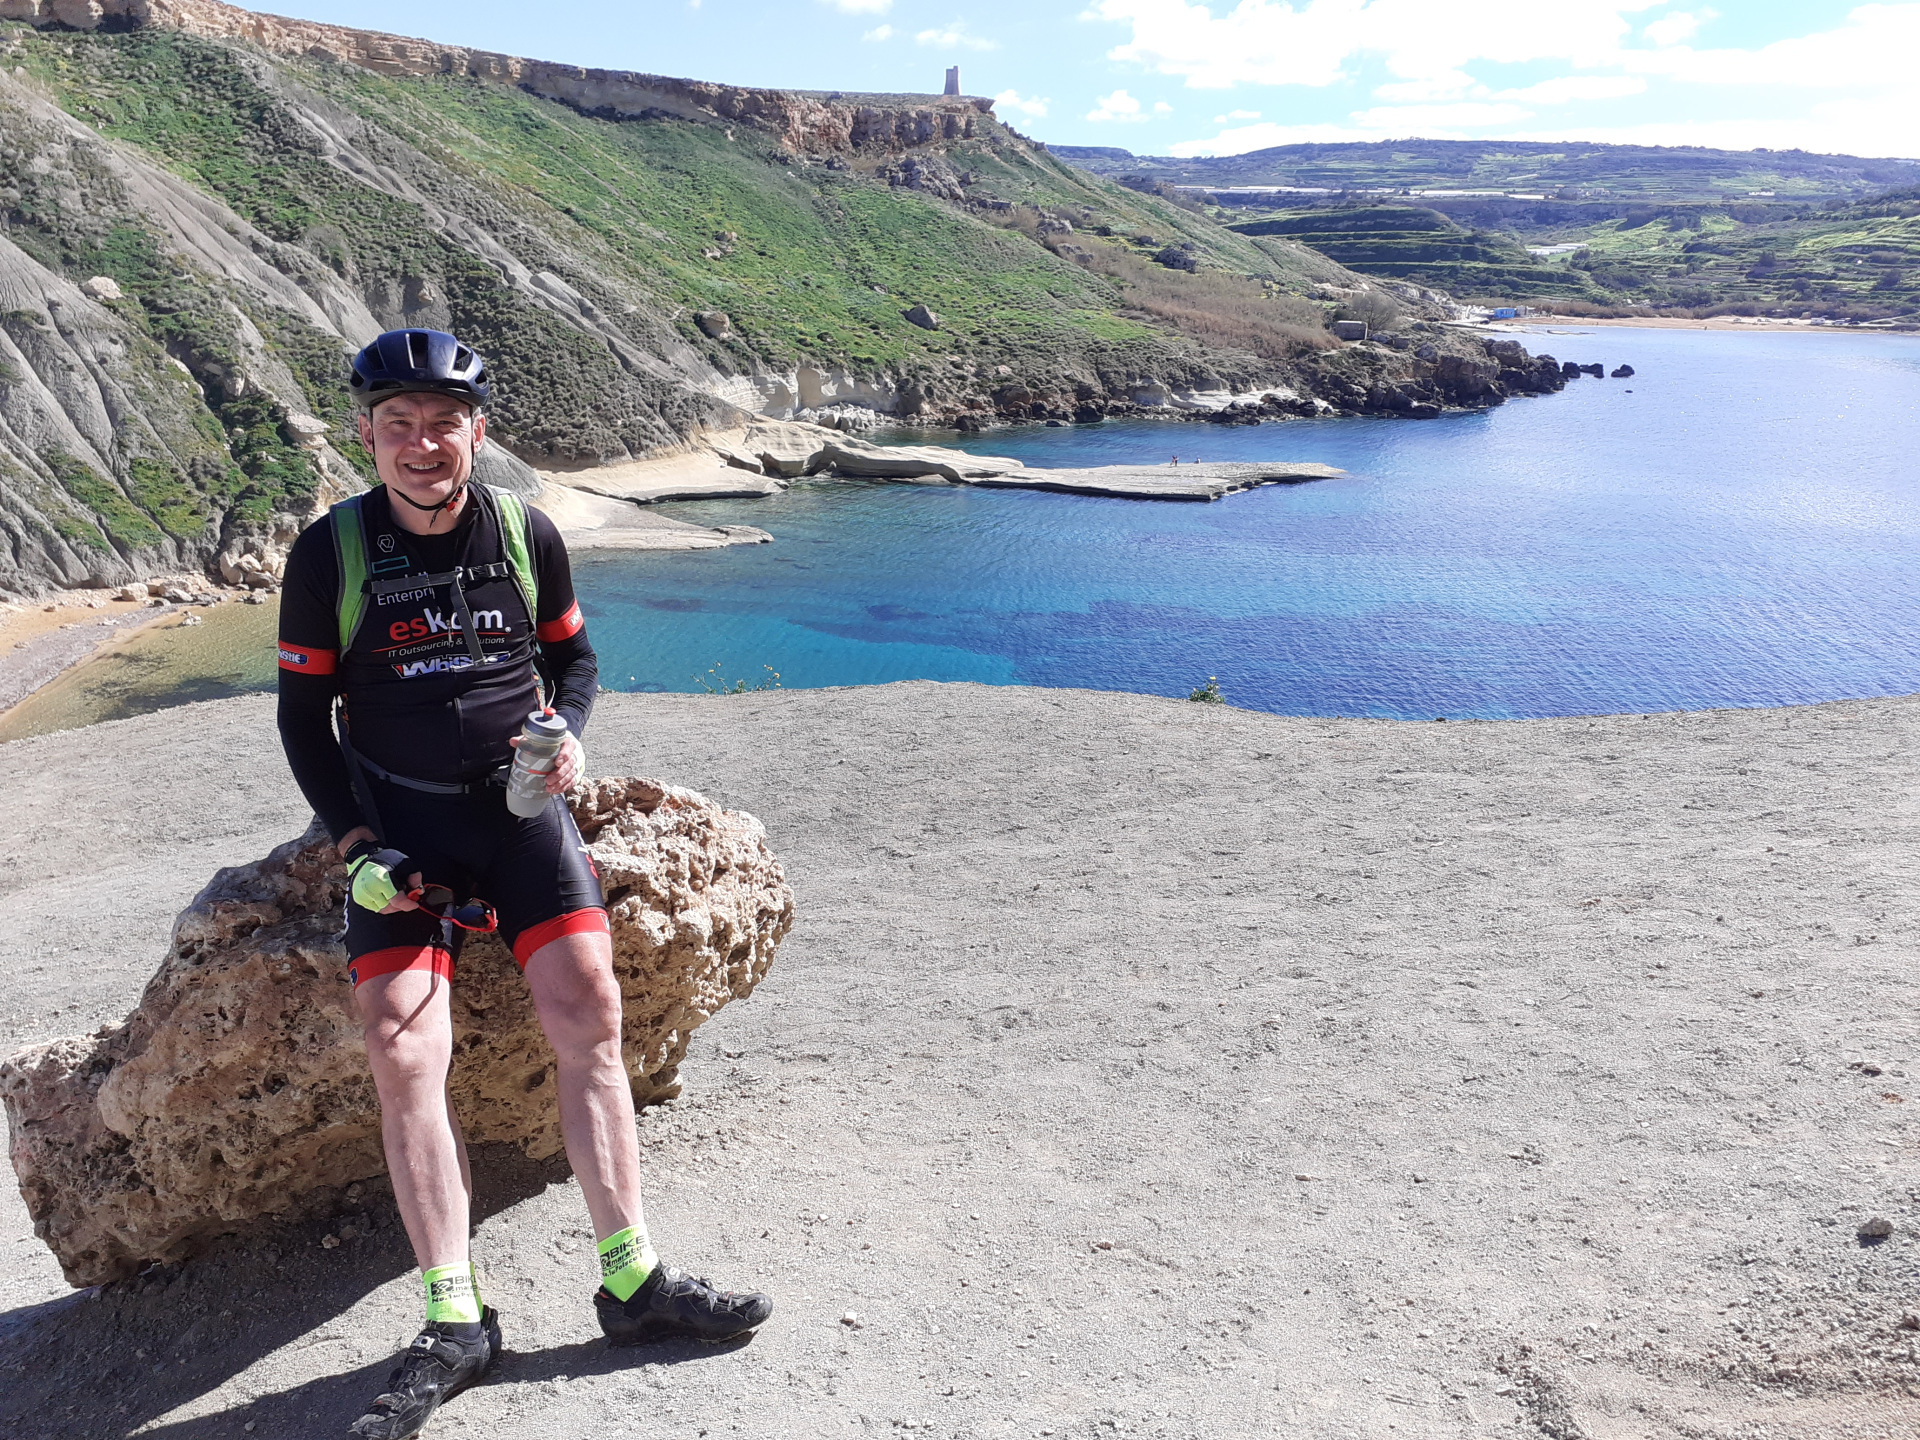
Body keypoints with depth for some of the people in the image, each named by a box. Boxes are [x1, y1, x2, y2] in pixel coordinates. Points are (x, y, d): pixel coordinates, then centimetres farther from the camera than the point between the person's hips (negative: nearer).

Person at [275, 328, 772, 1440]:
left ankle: (634, 1281, -1)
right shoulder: (331, 552, -4)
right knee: (404, 1052, -14)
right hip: (397, 816, -1)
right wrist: (354, 843, -7)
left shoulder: (526, 533, 0)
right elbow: (305, 713, 3)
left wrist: (566, 737, -6)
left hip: (519, 799, 1)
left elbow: (574, 654, 15)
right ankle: (455, 1321, -3)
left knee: (590, 1015, -12)